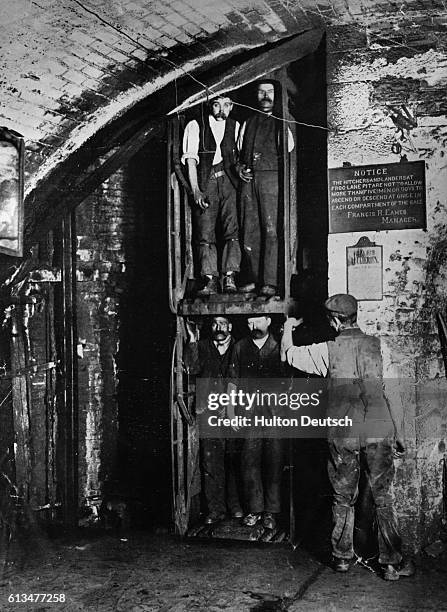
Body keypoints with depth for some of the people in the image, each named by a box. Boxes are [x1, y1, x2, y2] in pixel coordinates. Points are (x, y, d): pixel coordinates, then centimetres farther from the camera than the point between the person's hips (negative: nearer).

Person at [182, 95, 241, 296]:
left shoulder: (235, 127, 16)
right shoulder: (195, 126, 8)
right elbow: (190, 159, 1)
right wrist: (195, 190, -8)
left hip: (229, 180, 1)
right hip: (205, 183, -1)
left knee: (232, 230, -13)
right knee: (205, 233, -6)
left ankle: (229, 278, -12)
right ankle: (210, 281, -4)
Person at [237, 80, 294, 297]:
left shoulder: (281, 121, 11)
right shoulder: (248, 122, 23)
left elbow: (289, 148, 1)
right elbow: (239, 150, 26)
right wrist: (240, 167, 7)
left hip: (271, 176, -4)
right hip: (248, 179, 5)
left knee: (271, 230, -13)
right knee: (249, 231, 2)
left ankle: (270, 282, -14)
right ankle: (254, 278, 10)